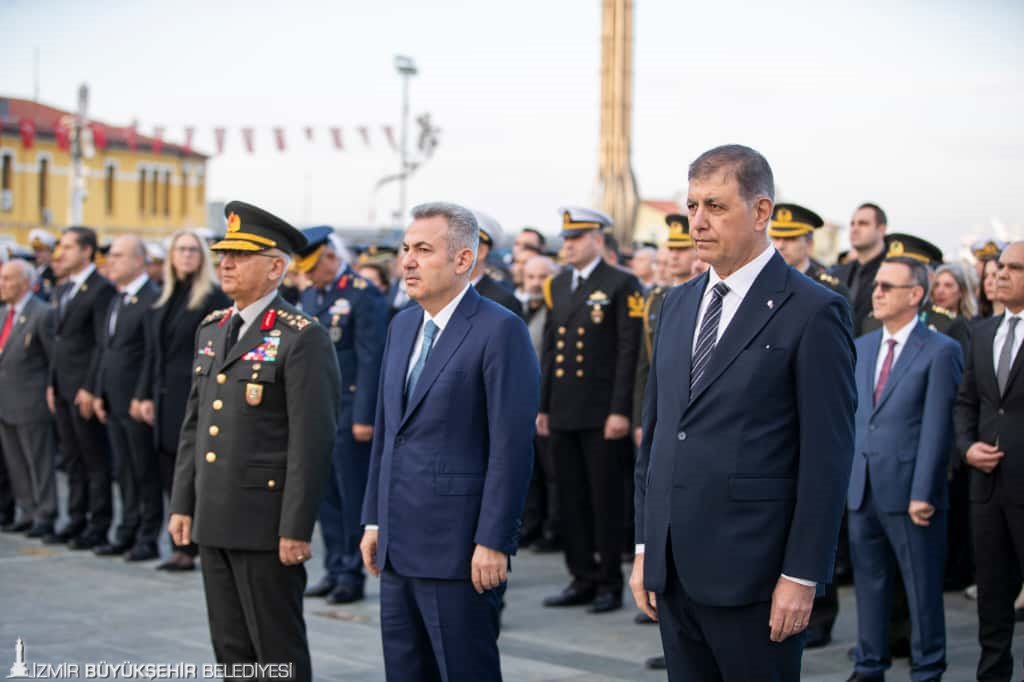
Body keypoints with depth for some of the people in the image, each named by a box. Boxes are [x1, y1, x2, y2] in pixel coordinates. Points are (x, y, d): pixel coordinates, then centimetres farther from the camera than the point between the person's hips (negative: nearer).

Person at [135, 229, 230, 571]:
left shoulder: (214, 297, -6)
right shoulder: (164, 300, 15)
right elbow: (153, 353, 17)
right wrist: (145, 395, 11)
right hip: (167, 400, 7)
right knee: (172, 476, 7)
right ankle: (182, 547, 14)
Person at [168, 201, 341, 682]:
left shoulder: (303, 339, -12)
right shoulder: (211, 329, 13)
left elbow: (313, 440, -16)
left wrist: (296, 529, -18)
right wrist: (183, 503, 13)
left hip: (266, 522, -7)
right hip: (213, 519, 8)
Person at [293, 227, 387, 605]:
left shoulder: (363, 294, -10)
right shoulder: (308, 297, 14)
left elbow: (371, 358, -14)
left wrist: (364, 417, -17)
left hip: (347, 412, -7)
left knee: (352, 495, -1)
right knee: (324, 494, 9)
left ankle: (352, 574, 6)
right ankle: (334, 570, 17)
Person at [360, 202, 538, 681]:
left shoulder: (500, 331, -12)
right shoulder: (402, 326, 14)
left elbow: (512, 445, -16)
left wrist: (493, 542, -19)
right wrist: (375, 519, 15)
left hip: (459, 549, -8)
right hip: (399, 545, 8)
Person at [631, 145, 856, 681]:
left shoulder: (813, 312, -8)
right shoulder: (678, 305, 13)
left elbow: (828, 456, -11)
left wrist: (802, 576, -13)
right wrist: (645, 546, 12)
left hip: (752, 574, -6)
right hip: (673, 570, 6)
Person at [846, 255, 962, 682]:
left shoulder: (941, 351, -7)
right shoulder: (861, 347, 13)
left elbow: (937, 428, -12)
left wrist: (923, 493, -15)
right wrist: (843, 473, 9)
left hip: (909, 491, -6)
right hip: (863, 488, 6)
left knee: (922, 587, 4)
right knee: (869, 582, 13)